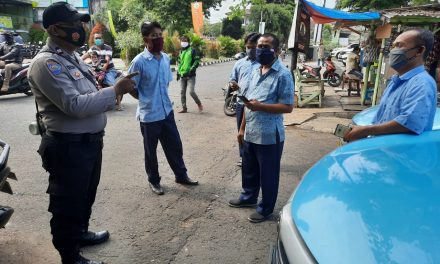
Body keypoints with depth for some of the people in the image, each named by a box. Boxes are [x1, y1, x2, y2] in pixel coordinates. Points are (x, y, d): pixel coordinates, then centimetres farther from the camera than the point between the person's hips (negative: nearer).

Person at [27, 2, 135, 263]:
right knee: (68, 203, 8)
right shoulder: (46, 63, -19)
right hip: (68, 146, -9)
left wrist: (113, 94, 2)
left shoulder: (74, 58, 12)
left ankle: (81, 233, 48)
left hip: (91, 141, 10)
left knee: (86, 196, 26)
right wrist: (115, 90, -22)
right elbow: (74, 105, -27)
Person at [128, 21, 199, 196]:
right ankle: (154, 180, 30)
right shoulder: (139, 61, -16)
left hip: (167, 111, 6)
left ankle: (181, 175, 33)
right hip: (149, 114, -5)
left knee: (175, 145, 14)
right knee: (150, 150, 11)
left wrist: (161, 98, 10)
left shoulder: (166, 58, 3)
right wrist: (146, 100, -1)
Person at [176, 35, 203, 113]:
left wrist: (192, 69, -20)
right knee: (182, 92, 7)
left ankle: (199, 104, 8)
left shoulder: (192, 51, -3)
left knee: (191, 91, -15)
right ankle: (184, 108, 16)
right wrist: (178, 72, 20)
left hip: (190, 75, -7)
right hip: (182, 75, 7)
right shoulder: (181, 52, 17)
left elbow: (197, 61, -9)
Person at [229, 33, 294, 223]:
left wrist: (260, 106, -25)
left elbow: (288, 107, -17)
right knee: (249, 170, 22)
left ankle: (266, 208, 26)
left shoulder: (283, 75, -13)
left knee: (268, 174, 9)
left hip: (269, 136, -7)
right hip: (250, 133, 8)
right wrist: (242, 128, 15)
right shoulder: (256, 72, 11)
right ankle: (248, 197, 43)